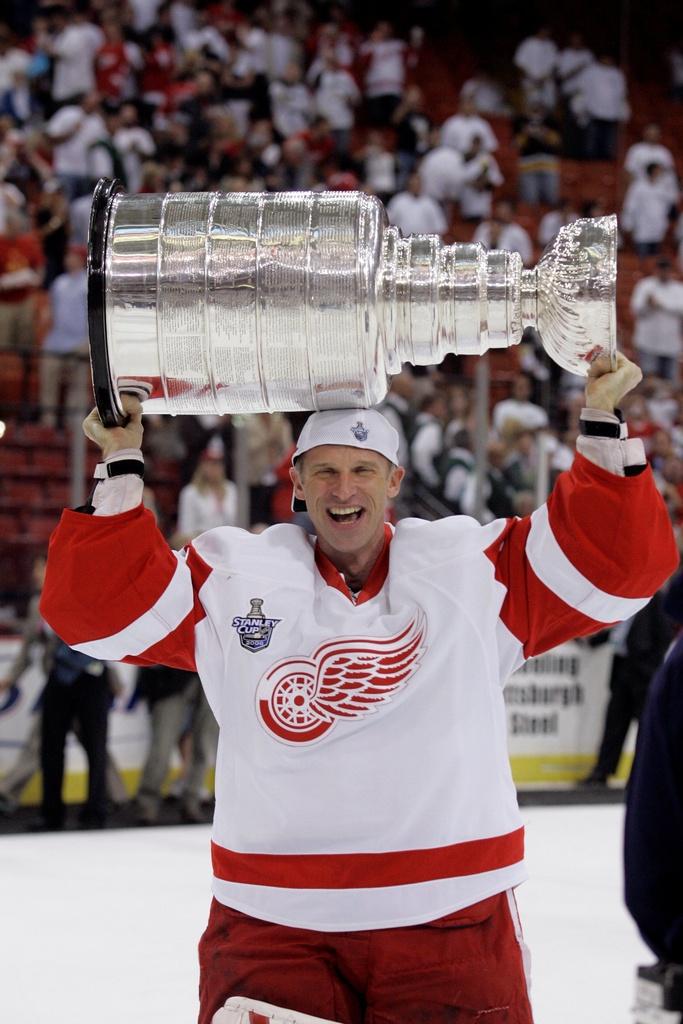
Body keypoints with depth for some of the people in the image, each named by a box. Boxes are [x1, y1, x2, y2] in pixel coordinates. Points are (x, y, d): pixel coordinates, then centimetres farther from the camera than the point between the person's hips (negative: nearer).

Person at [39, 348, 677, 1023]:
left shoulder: (473, 569, 5)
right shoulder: (231, 580, 5)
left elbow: (619, 565, 3)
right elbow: (98, 609, 2)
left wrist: (602, 426, -5)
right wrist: (121, 470, -5)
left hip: (450, 923, 0)